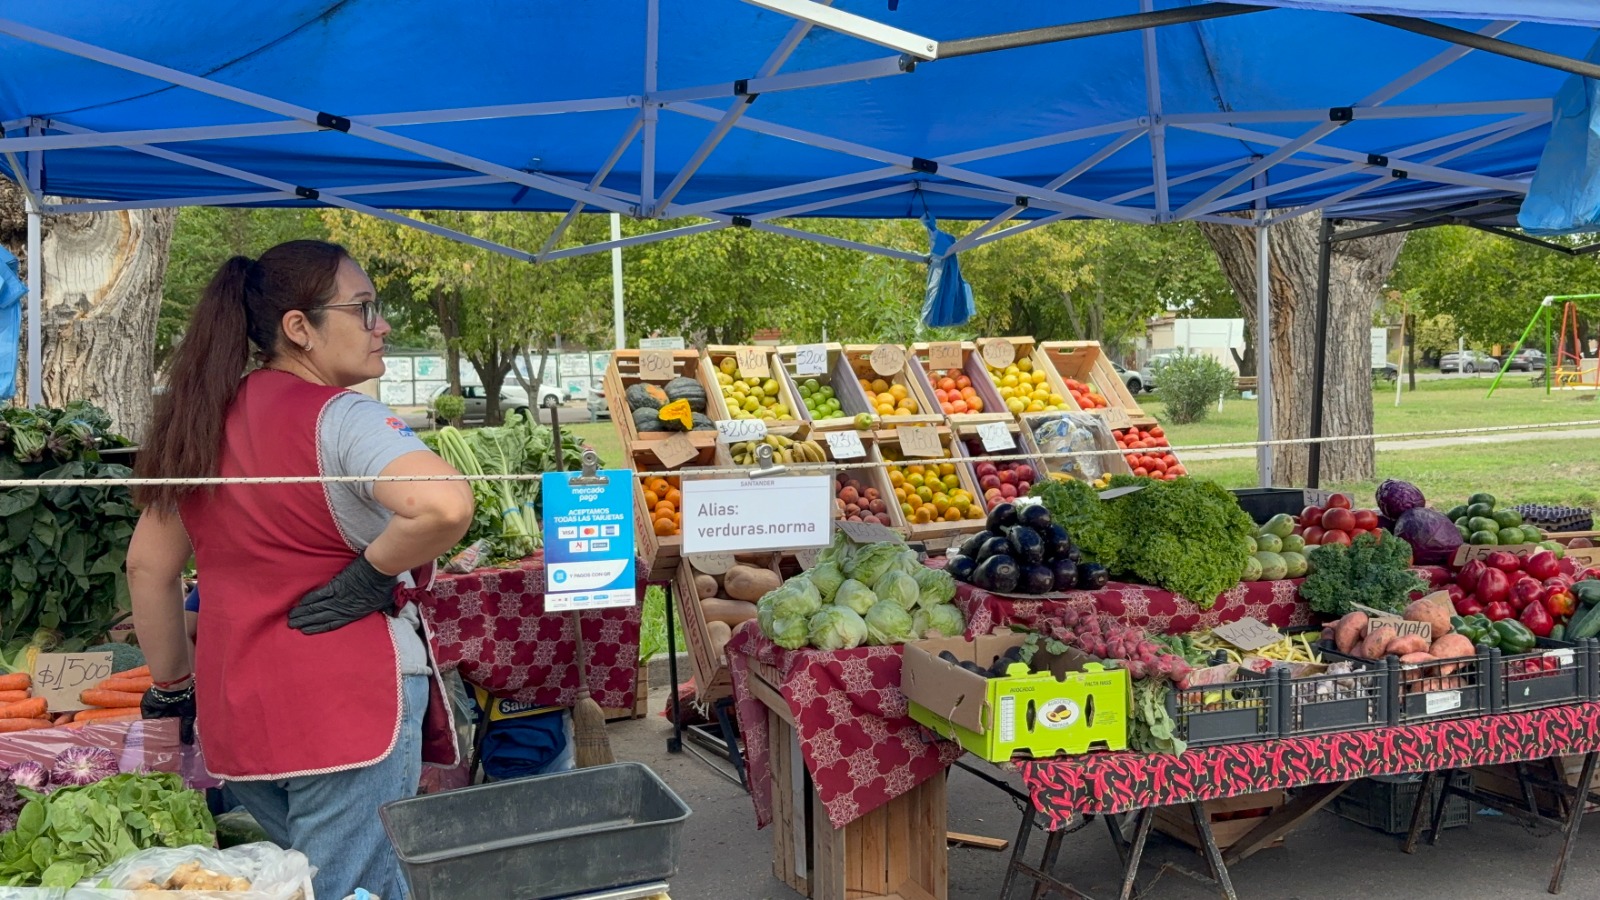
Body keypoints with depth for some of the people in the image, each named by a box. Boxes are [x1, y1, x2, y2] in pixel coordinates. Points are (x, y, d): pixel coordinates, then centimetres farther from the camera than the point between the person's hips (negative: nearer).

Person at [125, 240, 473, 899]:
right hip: (348, 705, -8)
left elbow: (147, 566, 16)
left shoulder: (202, 420, 9)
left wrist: (173, 685, 24)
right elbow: (447, 506, -32)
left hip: (234, 712, 8)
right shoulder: (339, 417, -14)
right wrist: (371, 576, -15)